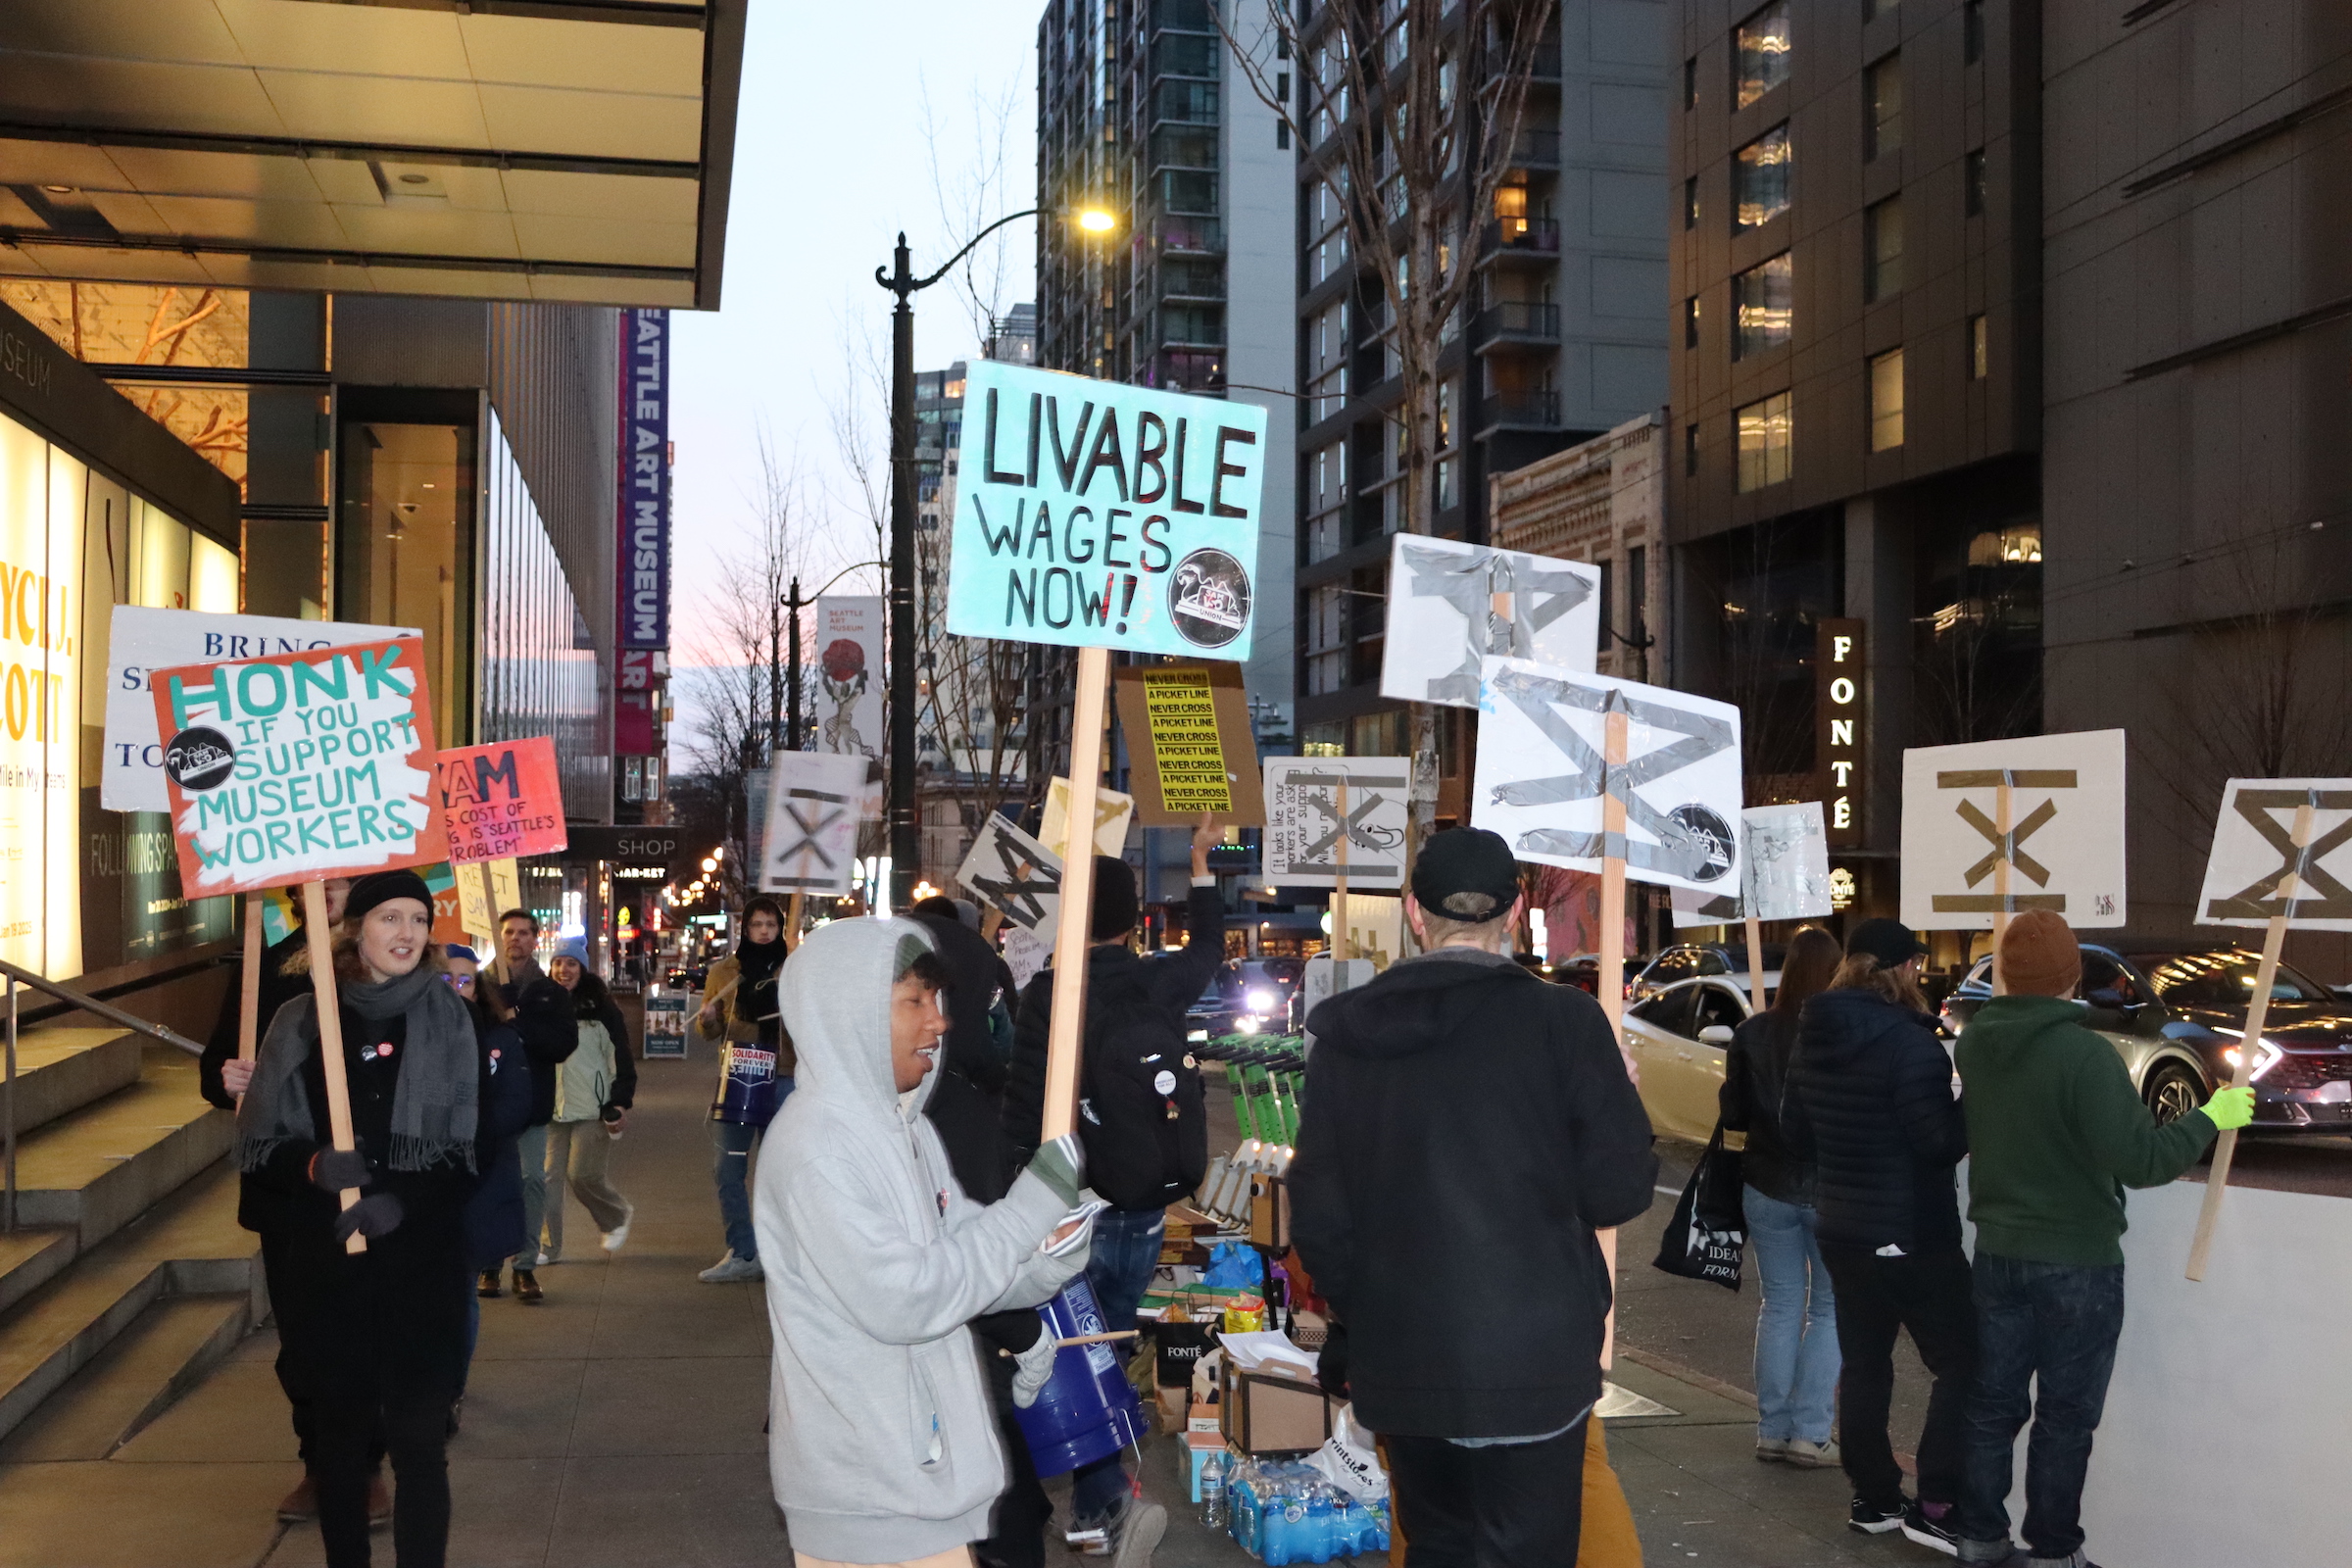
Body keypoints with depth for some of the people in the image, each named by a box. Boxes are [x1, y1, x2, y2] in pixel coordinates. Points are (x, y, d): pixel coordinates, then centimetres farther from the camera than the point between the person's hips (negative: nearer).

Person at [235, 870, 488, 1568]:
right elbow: (257, 1145, 3)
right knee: (339, 1433, 12)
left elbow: (470, 1147, -2)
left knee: (418, 1438, -2)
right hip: (323, 1265, 1)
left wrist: (403, 1198, -18)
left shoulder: (448, 1017, -1)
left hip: (421, 1262, -1)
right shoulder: (301, 1022, 1)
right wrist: (312, 1166, -18)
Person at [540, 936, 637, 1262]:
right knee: (549, 1176, -1)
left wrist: (620, 1103, -9)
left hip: (593, 1108, -4)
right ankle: (549, 1246, 8)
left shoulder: (601, 1008, -3)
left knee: (583, 1174, -8)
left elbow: (621, 1058, -3)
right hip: (552, 1107, 4)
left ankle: (618, 1216, 20)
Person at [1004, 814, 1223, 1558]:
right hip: (1148, 1210, 5)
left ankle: (1106, 1501, -7)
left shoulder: (1048, 994, -14)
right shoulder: (1161, 983, -1)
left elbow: (1023, 1109, -14)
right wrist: (1201, 864, 35)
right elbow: (1208, 947, 22)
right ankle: (1096, 1499, 24)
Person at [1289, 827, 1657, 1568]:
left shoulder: (1343, 1031, -1)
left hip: (1398, 1360, 3)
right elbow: (1621, 1188, -9)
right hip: (1532, 1359, -3)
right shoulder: (1561, 1020, -11)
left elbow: (1318, 1216, 1)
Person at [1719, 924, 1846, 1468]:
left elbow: (1733, 1115, 2)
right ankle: (1809, 1433, 6)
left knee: (1778, 1306, 14)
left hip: (1768, 1190, 3)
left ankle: (1772, 1429, 15)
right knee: (1829, 1310, 10)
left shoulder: (1752, 1034, -5)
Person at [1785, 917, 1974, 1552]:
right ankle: (1936, 1506, -2)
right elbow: (1941, 1141, -20)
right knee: (1962, 1363, 1)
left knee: (1863, 1362, 14)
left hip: (1840, 1228, 8)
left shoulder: (1811, 1040, 5)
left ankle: (1874, 1496, 19)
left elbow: (1794, 1133, 13)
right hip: (1911, 1233, -8)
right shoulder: (1908, 1043, -19)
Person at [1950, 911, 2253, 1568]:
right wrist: (2211, 1119, -10)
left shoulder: (1973, 1043, -3)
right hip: (2077, 1262, -5)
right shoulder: (2084, 1053, -23)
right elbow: (2140, 1160, -23)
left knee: (1993, 1403, 15)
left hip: (1997, 1252, 6)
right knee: (2065, 1417, 8)